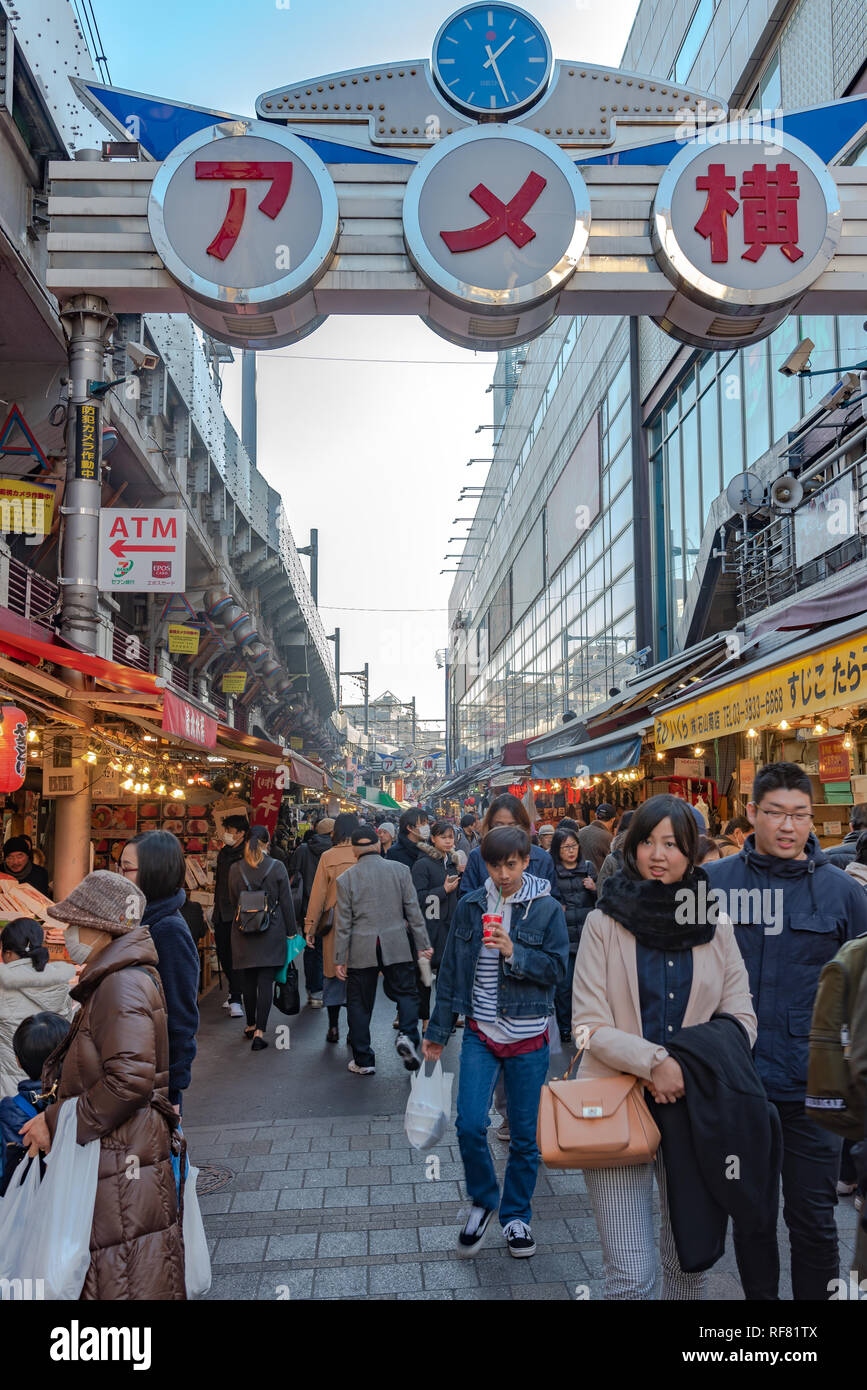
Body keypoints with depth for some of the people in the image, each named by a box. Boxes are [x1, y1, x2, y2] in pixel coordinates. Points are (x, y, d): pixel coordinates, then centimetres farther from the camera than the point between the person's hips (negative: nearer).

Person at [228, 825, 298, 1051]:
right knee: (266, 982, 0)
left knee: (248, 981, 15)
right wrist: (291, 931, 6)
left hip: (244, 934, 2)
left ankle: (251, 1025, 28)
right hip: (271, 933, -2)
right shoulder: (278, 867, -8)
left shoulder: (235, 869, -3)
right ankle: (259, 1032, -6)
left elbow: (233, 901, 9)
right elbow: (286, 903, -3)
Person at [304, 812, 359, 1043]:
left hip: (335, 924, 0)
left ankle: (333, 1028, 13)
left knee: (333, 974, 10)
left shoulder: (328, 857, -4)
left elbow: (318, 894, -1)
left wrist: (310, 927, 6)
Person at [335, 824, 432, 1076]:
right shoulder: (399, 870, 0)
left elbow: (343, 923, -1)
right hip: (396, 946, 0)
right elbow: (413, 910, 1)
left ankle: (363, 1061, 14)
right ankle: (407, 1035, -13)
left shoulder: (346, 879, -2)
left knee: (359, 1003, 9)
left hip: (361, 949, 0)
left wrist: (339, 959, 3)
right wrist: (423, 944, 8)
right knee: (406, 993, 13)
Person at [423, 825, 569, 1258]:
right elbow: (451, 970, 6)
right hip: (480, 1032, 1)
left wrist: (514, 953, -22)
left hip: (527, 1037, -1)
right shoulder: (470, 905, 1)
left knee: (525, 1135, 8)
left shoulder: (546, 909, -6)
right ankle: (482, 1202, 20)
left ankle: (516, 1215, 29)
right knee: (470, 1125, -6)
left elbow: (558, 968, -7)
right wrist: (438, 1029, 8)